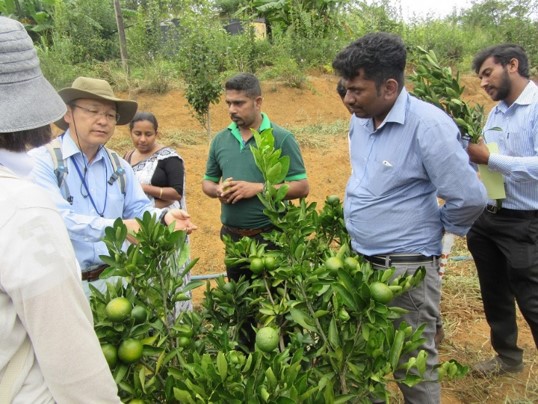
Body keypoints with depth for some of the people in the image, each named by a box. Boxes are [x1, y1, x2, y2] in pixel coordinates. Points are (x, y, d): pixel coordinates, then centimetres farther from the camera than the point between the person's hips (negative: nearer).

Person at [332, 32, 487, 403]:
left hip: (406, 270, -7)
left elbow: (470, 199, -18)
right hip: (360, 261, 8)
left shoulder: (428, 125, -21)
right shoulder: (360, 121, 4)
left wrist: (437, 229, -3)